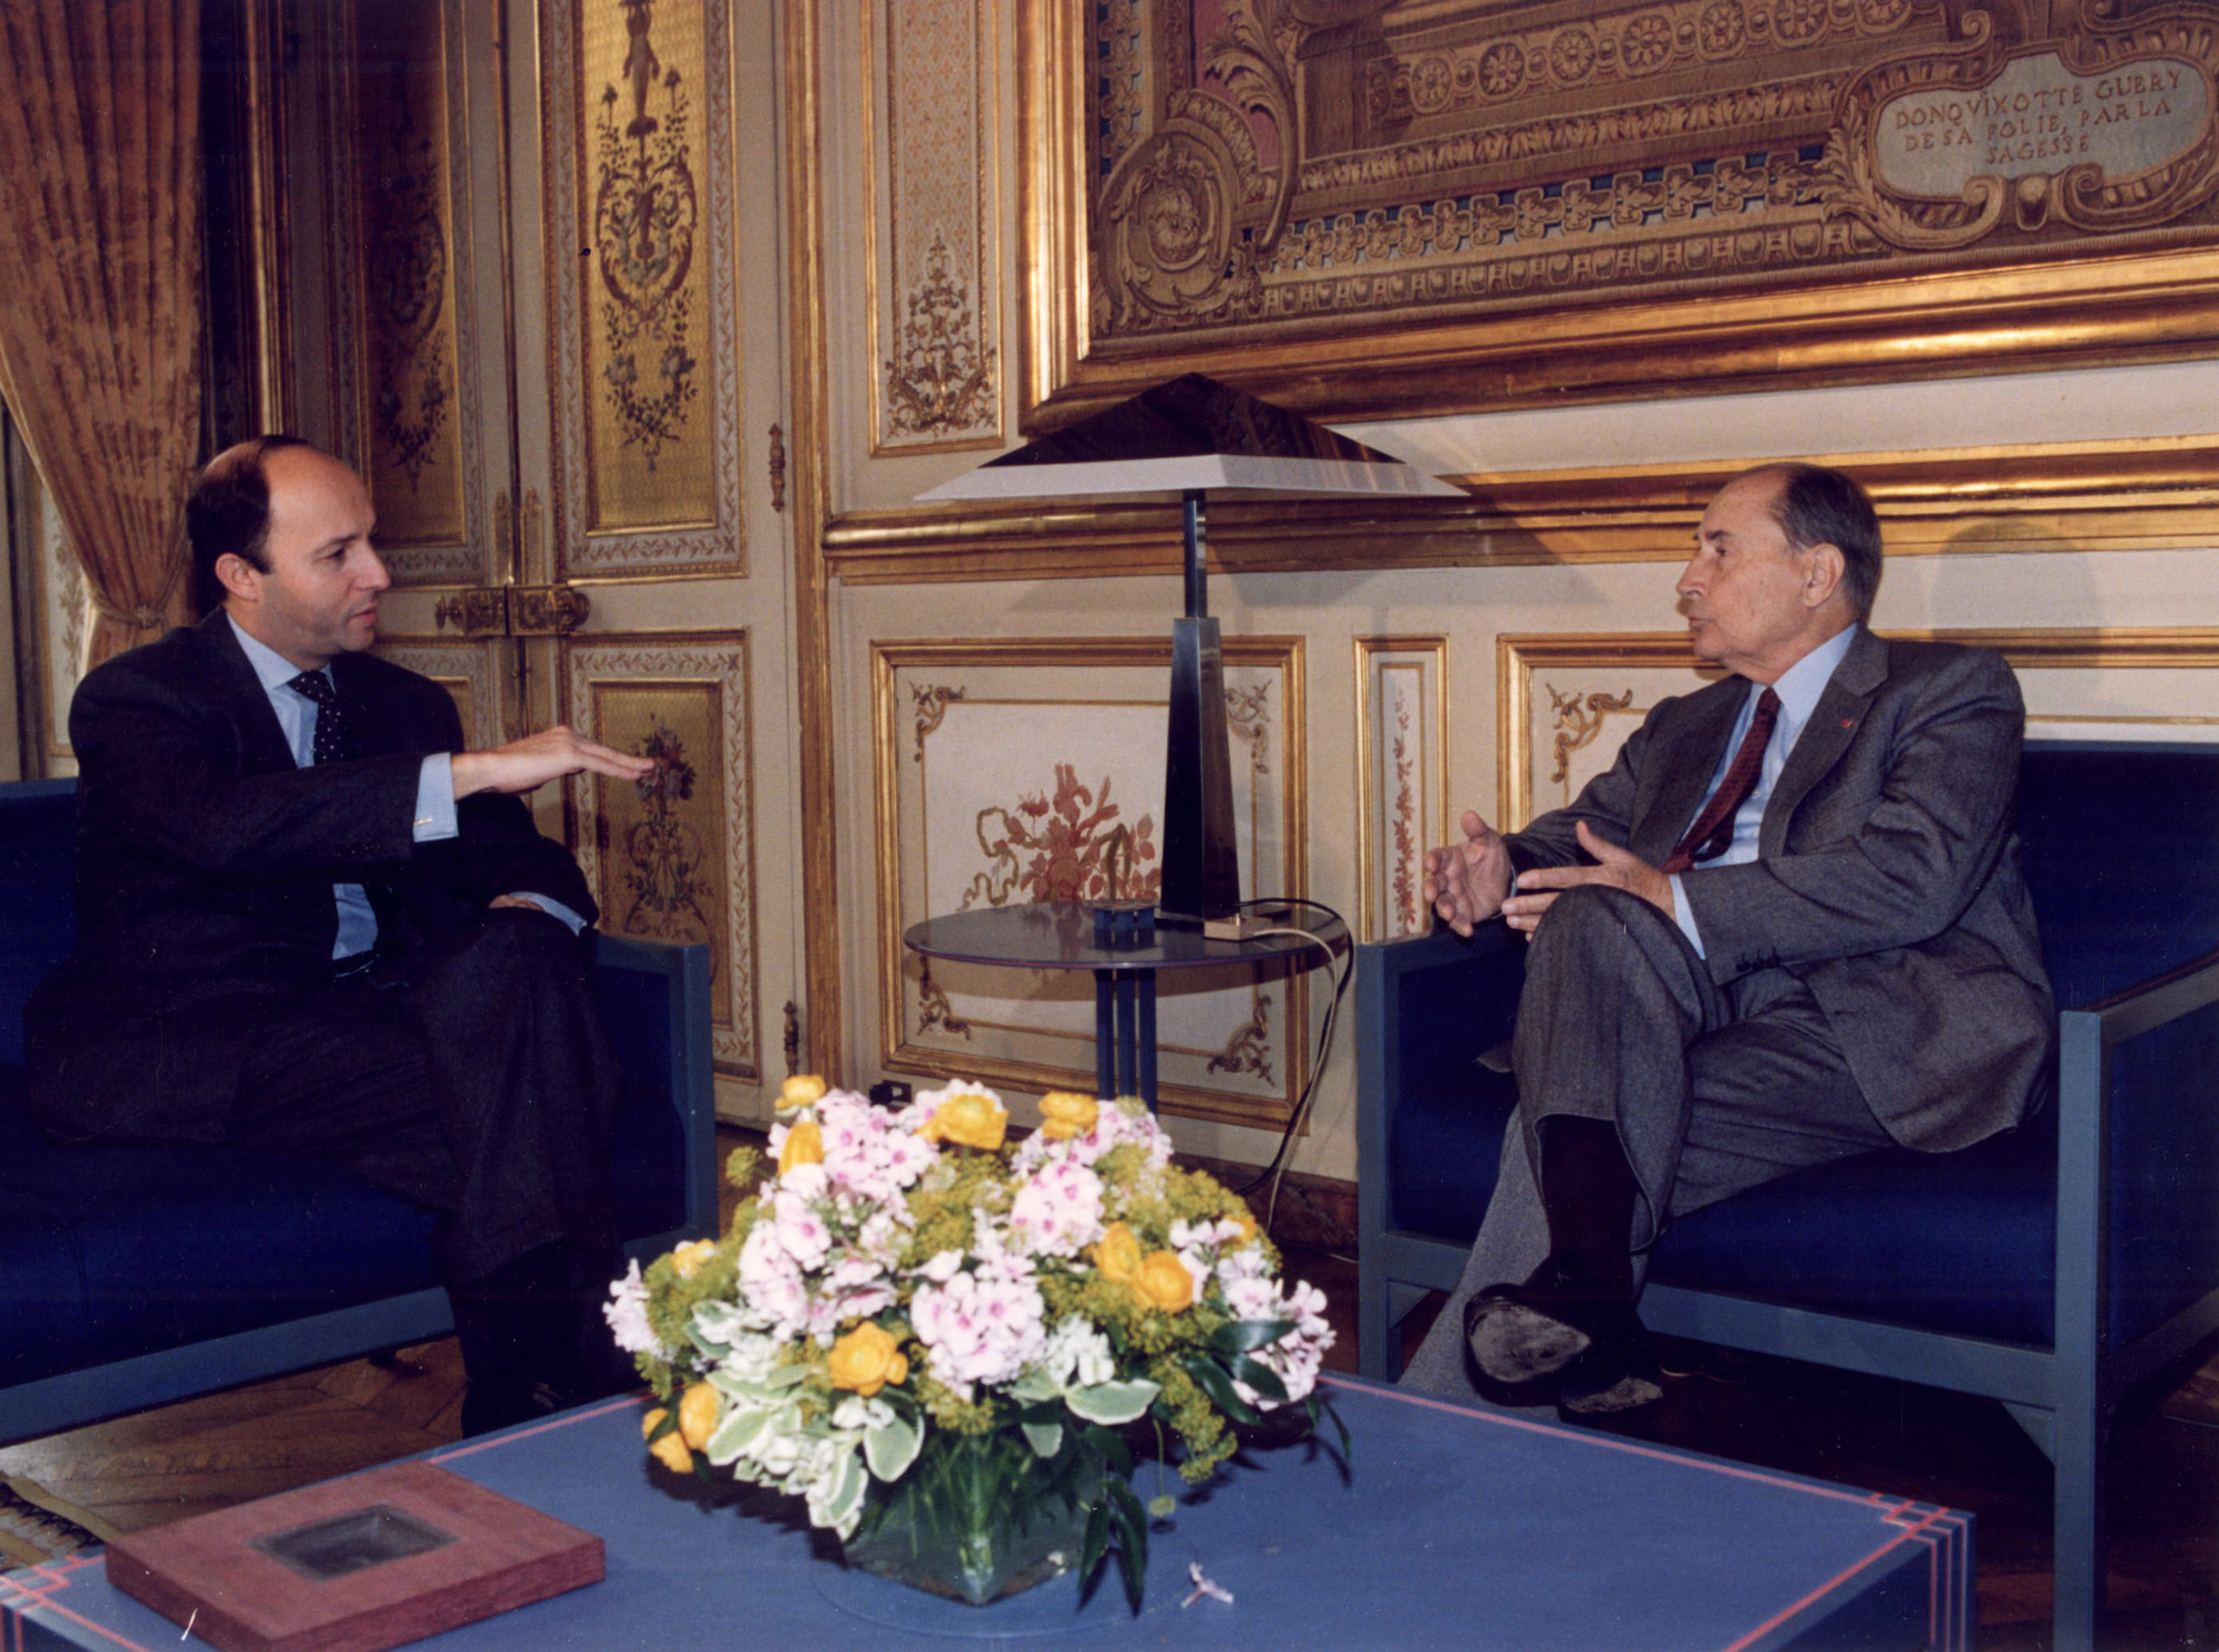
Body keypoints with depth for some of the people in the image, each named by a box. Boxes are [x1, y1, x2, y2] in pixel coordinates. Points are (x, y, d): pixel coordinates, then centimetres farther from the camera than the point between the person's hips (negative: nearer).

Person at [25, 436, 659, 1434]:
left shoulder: (403, 704, 18)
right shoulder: (133, 702, -3)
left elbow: (517, 855, 15)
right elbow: (221, 826, -26)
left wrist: (534, 908, -13)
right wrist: (469, 770, -32)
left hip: (361, 1013, 6)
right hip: (177, 1042, -6)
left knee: (527, 954, -27)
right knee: (496, 1091, -32)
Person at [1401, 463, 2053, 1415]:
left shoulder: (1951, 691, 5)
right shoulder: (1682, 729, 28)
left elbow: (1911, 879, -12)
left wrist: (1674, 902, -18)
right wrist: (1507, 871, -5)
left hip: (1892, 1038, -6)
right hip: (1718, 1013, 6)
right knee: (1595, 915, -26)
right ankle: (1584, 1278, -36)